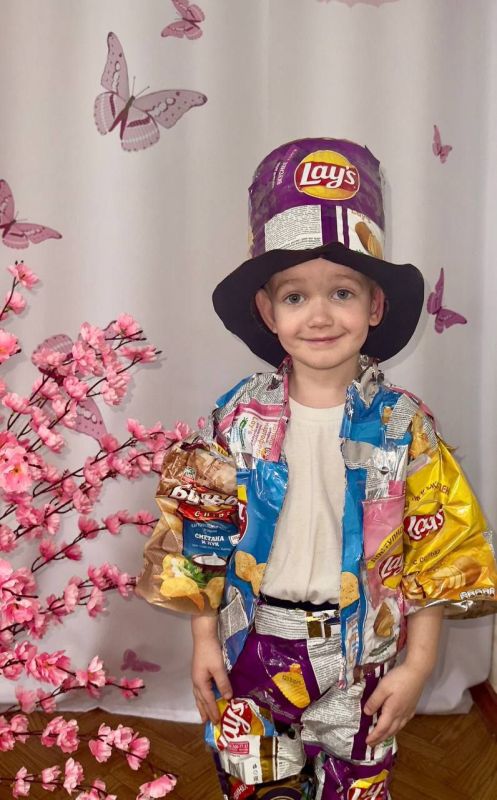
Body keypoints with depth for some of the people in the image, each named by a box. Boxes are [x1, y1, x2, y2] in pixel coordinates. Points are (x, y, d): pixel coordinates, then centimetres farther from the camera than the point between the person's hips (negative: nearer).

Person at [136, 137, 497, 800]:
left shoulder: (403, 425, -12)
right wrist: (204, 640, 1)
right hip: (254, 651, 1)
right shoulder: (239, 417, -10)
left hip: (363, 657, 0)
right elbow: (201, 536, -2)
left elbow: (436, 555, -7)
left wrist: (416, 666, -5)